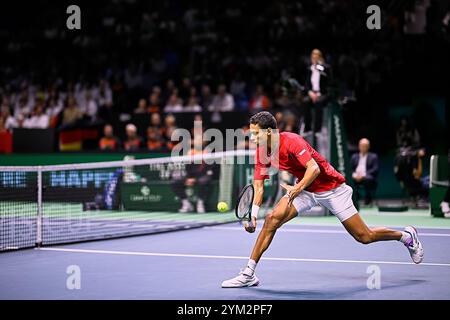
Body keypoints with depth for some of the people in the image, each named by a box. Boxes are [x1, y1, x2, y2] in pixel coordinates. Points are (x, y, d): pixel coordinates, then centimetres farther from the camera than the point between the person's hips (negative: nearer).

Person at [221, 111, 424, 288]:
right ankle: (249, 274, -12)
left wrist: (297, 189, -49)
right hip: (305, 189, 6)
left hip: (331, 188, -6)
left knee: (364, 236, -2)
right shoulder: (261, 153, -6)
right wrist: (253, 214, -18)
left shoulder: (291, 142, -28)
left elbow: (314, 169, -37)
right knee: (272, 219, -15)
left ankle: (406, 236, 25)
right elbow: (258, 186, -5)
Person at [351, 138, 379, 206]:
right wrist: (355, 175, -11)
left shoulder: (373, 157, 14)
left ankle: (368, 199, -23)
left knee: (368, 179, -37)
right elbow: (350, 169, 13)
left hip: (367, 177, -3)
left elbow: (375, 169, 0)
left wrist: (364, 175, -15)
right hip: (356, 178, 3)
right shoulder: (354, 157, 23)